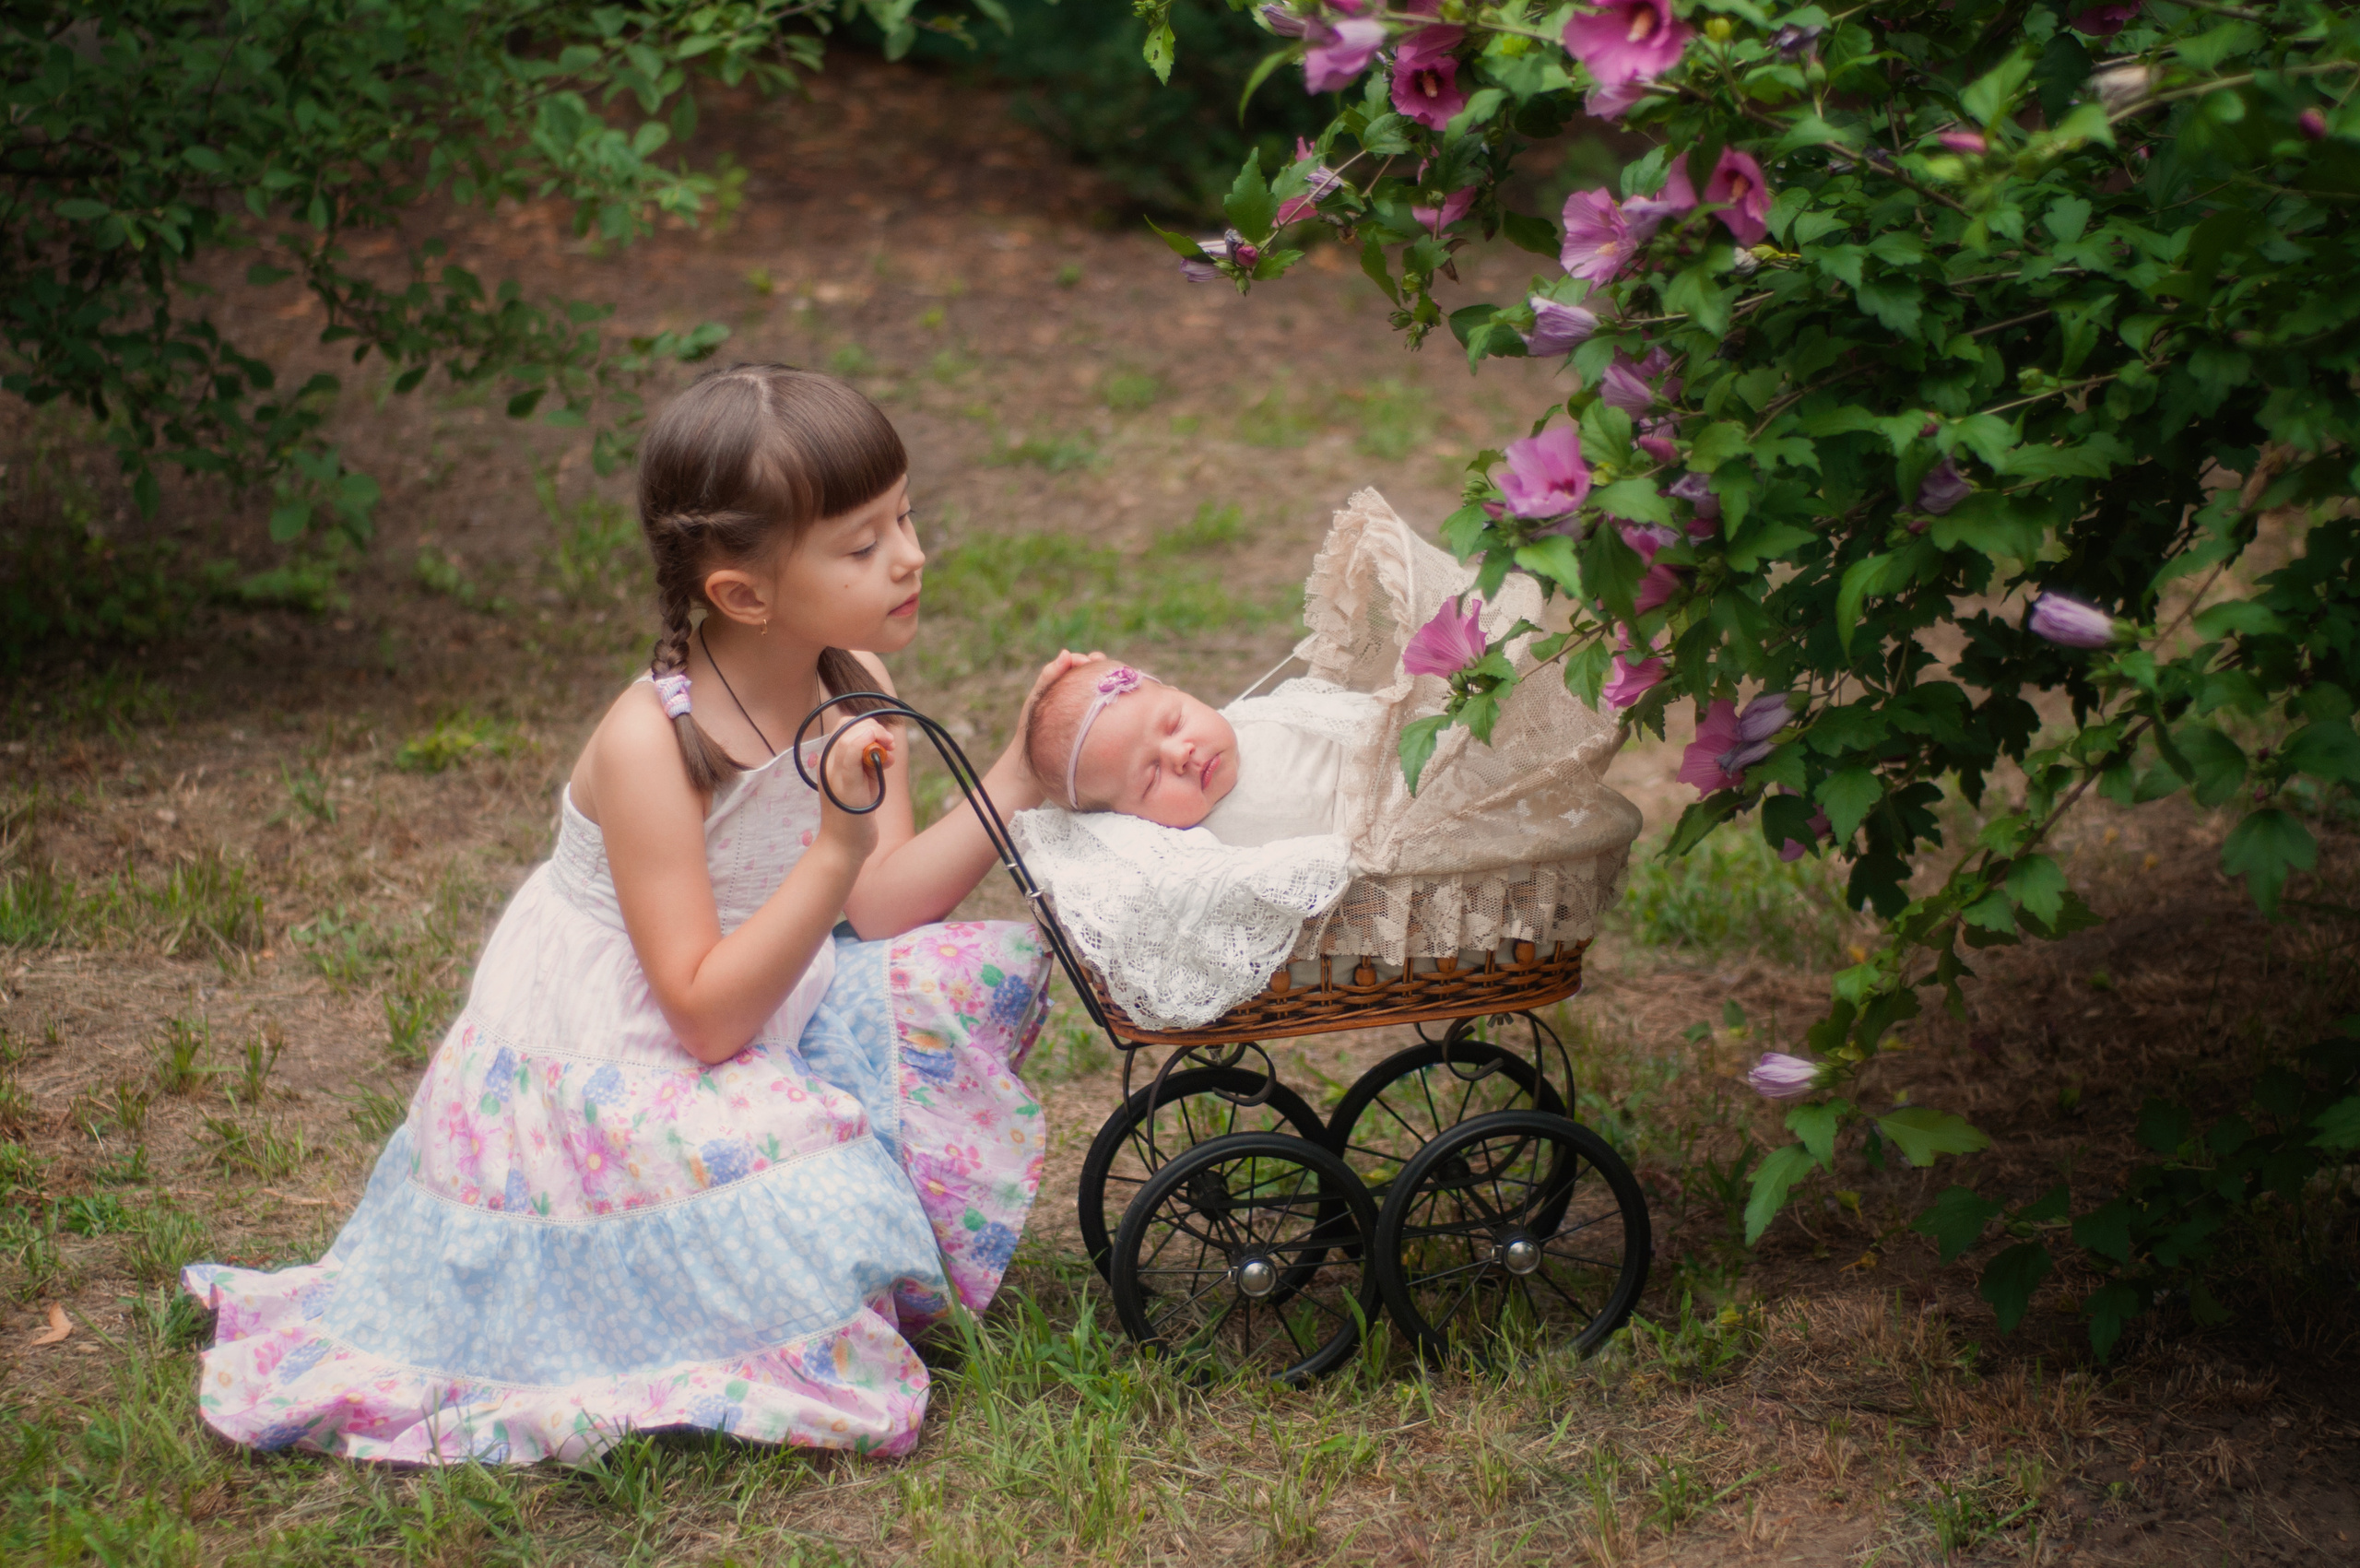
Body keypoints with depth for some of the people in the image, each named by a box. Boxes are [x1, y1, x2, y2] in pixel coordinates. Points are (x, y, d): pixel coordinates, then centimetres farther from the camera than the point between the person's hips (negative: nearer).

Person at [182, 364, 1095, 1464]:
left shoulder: (853, 686, -4)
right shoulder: (651, 745, -26)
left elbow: (881, 908, -10)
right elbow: (707, 1015, -28)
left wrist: (1019, 775, -18)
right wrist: (837, 849, -36)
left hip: (771, 1021, 8)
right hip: (604, 1072, -8)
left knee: (979, 969, -6)